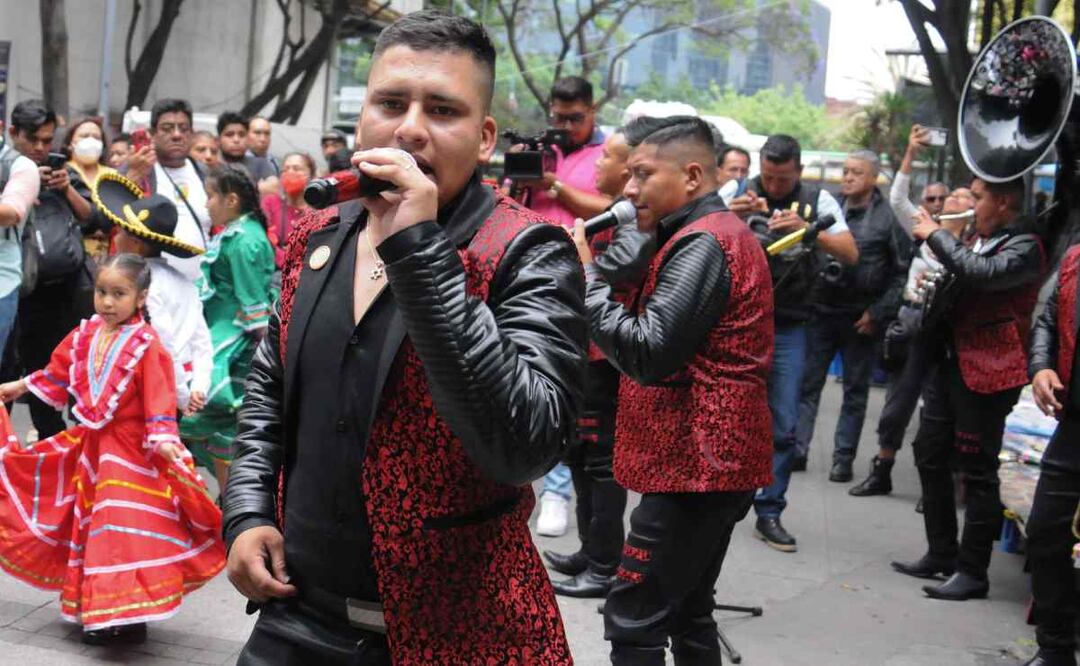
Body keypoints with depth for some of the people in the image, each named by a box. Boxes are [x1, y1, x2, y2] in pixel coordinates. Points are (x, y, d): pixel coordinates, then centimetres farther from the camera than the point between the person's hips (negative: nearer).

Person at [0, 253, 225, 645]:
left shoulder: (146, 344, -17)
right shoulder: (85, 335, 3)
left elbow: (159, 397, -21)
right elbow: (59, 374, 17)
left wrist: (163, 439, -31)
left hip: (132, 451, -7)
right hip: (93, 446, 7)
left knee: (127, 529, -8)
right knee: (92, 526, 16)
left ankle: (129, 616, 1)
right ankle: (97, 611, 30)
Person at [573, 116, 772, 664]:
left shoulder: (702, 243, -16)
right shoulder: (724, 234, 19)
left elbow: (647, 355, -24)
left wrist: (585, 275, -18)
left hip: (695, 462, -11)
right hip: (712, 458, 11)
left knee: (633, 620, -9)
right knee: (686, 614, 19)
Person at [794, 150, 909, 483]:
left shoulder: (888, 217, -6)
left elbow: (903, 272, -6)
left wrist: (879, 313, -10)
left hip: (861, 316, -2)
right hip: (822, 309, 2)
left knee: (856, 390, 8)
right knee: (807, 382, 3)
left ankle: (844, 457, 16)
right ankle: (796, 447, 9)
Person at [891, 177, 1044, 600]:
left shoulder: (1024, 247, -13)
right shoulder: (979, 240, 14)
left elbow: (979, 274, -30)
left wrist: (936, 235, -19)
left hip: (987, 372, -9)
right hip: (952, 363, 10)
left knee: (977, 470, -4)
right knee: (930, 454, 14)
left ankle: (972, 571, 4)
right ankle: (941, 554, 24)